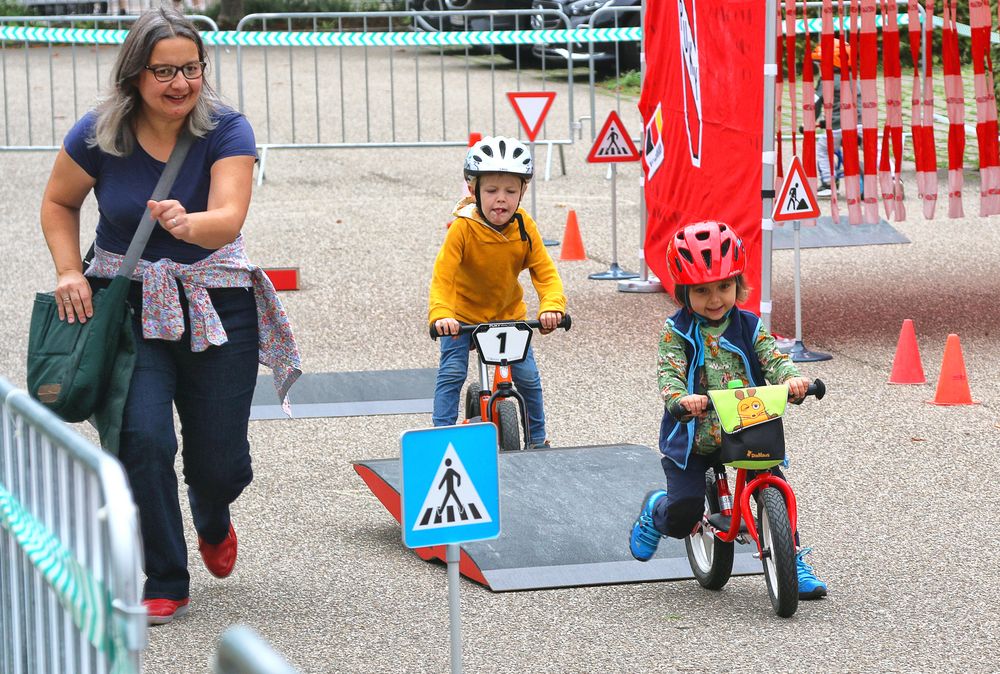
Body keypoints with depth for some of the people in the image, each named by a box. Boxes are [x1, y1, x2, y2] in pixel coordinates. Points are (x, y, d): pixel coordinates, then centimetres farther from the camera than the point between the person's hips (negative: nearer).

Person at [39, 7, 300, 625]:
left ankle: (213, 522, 42)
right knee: (144, 438, -18)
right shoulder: (98, 135, -9)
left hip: (216, 302, 0)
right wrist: (70, 272, -7)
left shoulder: (226, 130, -13)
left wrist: (187, 224, -49)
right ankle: (165, 585, -1)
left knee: (221, 462, 2)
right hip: (127, 302, 0)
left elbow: (229, 219, -27)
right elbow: (59, 204, 9)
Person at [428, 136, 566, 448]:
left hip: (508, 313, 3)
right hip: (463, 314, -3)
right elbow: (442, 276, -33)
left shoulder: (524, 228, -17)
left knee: (528, 376, -1)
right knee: (452, 373, -15)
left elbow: (545, 272, -19)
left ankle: (537, 440, 18)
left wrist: (552, 306, -39)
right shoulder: (463, 228, -27)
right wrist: (441, 314, -50)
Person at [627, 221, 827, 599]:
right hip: (692, 437, -2)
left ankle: (792, 561, 5)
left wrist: (791, 380, -32)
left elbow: (773, 359, -8)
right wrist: (681, 398, -39)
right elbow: (669, 374, -16)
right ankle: (655, 511, 27)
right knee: (684, 512, -10)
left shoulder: (748, 327, 3)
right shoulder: (677, 332, -5)